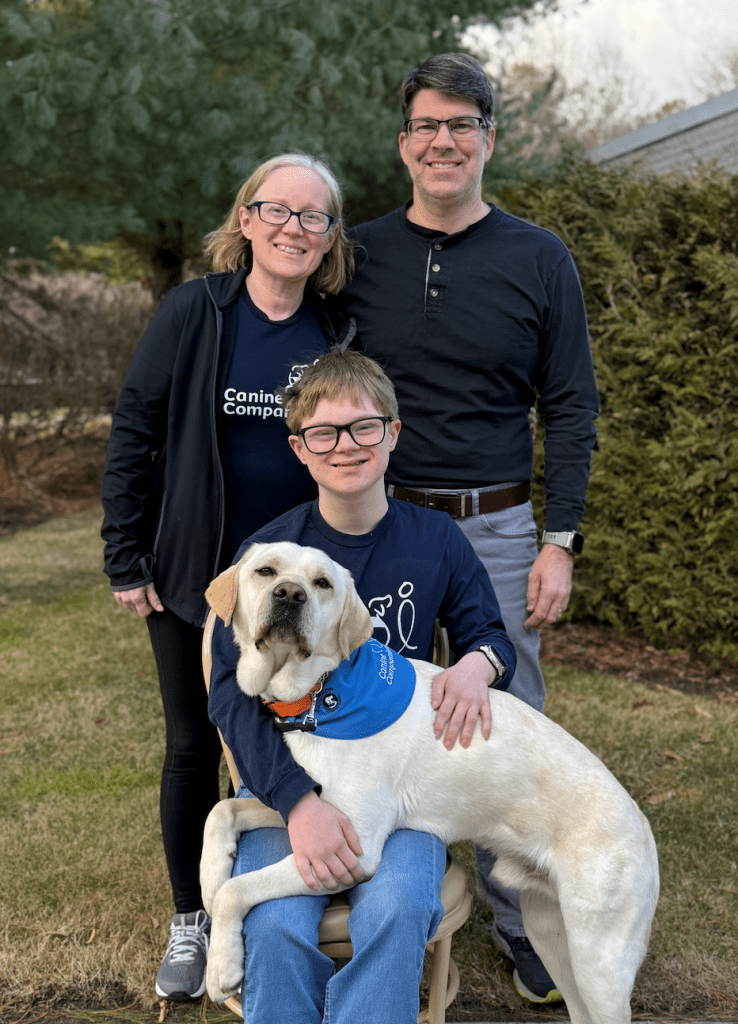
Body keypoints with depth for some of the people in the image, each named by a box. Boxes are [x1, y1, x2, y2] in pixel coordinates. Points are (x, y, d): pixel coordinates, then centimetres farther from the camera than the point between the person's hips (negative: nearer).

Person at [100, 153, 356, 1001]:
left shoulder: (337, 332, -2)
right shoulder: (193, 313, -9)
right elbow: (132, 433, -6)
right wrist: (126, 560, -8)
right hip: (193, 577, -1)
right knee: (193, 746, 9)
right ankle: (190, 922, 27)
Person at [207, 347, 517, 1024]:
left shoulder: (436, 541, 4)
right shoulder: (266, 552, -1)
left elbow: (490, 633, 14)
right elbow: (233, 691, -7)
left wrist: (477, 664, -15)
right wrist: (298, 800, -22)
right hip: (286, 774, 0)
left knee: (397, 909, -31)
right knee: (276, 925, -29)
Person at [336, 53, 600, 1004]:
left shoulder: (538, 260, 1)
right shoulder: (357, 255, 3)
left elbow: (570, 410, 2)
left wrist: (559, 542, -5)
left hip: (497, 530, -1)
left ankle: (522, 922, 22)